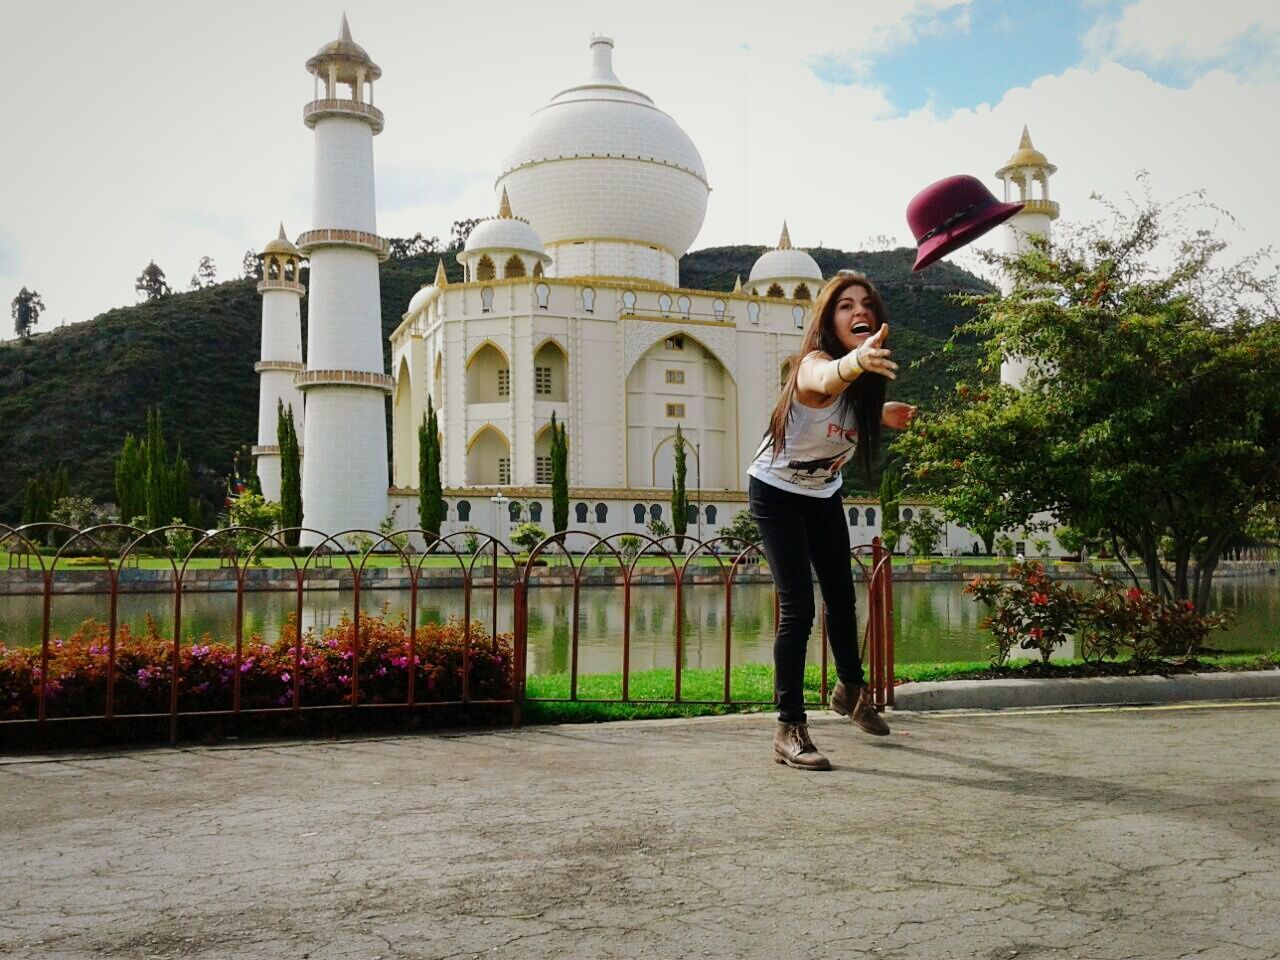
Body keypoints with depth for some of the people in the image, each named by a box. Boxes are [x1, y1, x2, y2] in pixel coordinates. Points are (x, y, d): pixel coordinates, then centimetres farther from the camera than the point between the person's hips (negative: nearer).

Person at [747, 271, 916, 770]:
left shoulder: (866, 379, -9)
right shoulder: (814, 364, -31)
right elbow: (826, 379, -58)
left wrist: (881, 415, -5)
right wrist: (855, 361, -80)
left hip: (824, 495, 7)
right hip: (777, 494, -7)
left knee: (841, 597, 18)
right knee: (797, 607, -16)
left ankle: (851, 689, 43)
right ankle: (789, 729, -6)